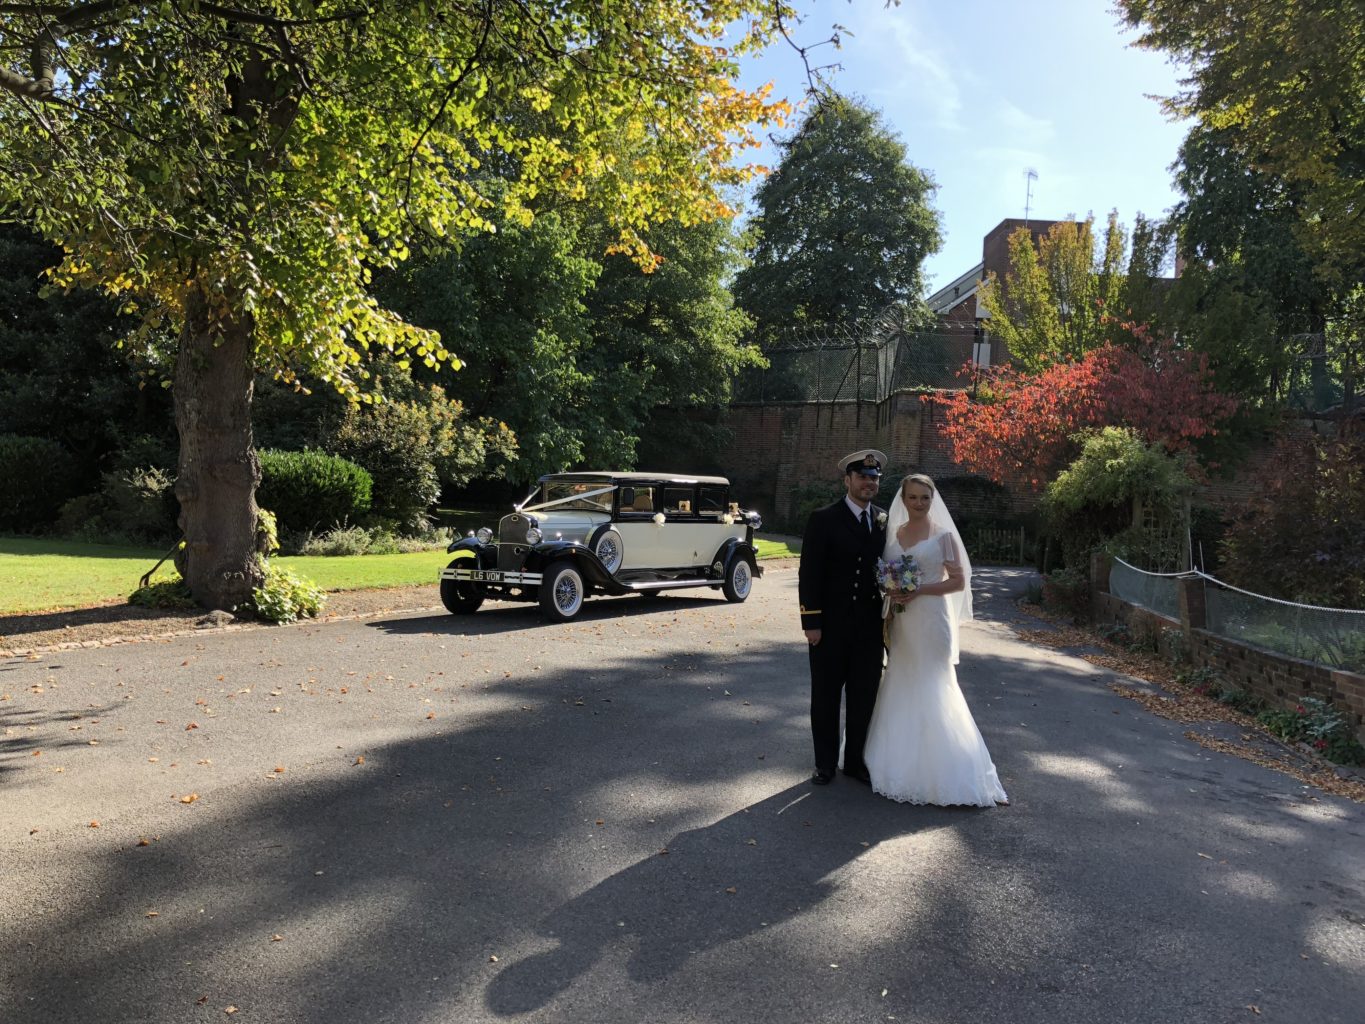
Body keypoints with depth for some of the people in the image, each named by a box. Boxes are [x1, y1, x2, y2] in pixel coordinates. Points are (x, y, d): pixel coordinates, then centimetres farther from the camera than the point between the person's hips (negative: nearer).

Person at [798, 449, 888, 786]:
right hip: (831, 625, -4)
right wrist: (811, 622, -13)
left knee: (864, 696, 11)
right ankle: (825, 764, 23)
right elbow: (810, 574, -9)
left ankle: (855, 761, 27)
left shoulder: (884, 521, 7)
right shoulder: (824, 519, -7)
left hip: (870, 626, 4)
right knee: (826, 696, 9)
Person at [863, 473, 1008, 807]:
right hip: (900, 623, 5)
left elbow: (959, 581, -7)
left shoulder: (943, 535, -4)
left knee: (931, 691, -2)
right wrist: (890, 591, -2)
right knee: (901, 690, 9)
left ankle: (940, 771, 7)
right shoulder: (893, 533, 10)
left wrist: (920, 590, -17)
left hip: (931, 622, -5)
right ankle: (903, 764, 20)